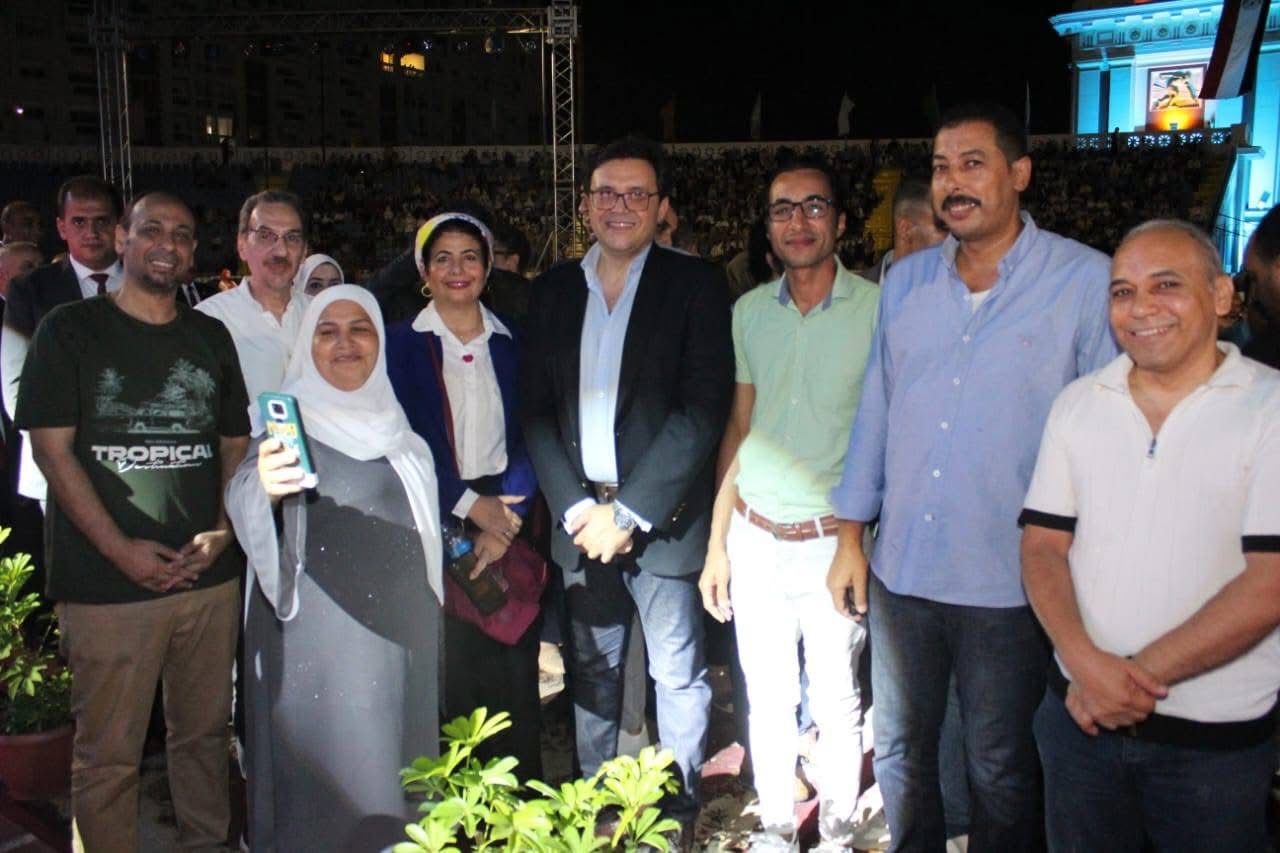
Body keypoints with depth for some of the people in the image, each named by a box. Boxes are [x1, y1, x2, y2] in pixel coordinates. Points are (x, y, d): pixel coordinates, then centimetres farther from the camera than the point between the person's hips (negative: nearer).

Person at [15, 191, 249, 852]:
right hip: (108, 583, -3)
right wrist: (123, 551, -12)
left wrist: (222, 532, -3)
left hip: (210, 575, 4)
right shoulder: (69, 330, 1)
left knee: (204, 731, 13)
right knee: (108, 753, 4)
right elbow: (52, 450, -5)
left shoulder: (211, 338, 12)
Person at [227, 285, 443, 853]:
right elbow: (242, 491, -30)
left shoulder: (391, 418, 9)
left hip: (400, 624, 6)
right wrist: (264, 483, -51)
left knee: (391, 753, 15)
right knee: (330, 763, -1)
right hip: (324, 630, -6)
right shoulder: (295, 419, -11)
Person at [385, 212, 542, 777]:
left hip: (507, 520, 2)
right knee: (448, 671, -3)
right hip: (436, 528, -2)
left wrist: (507, 516, -9)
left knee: (514, 669, 2)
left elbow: (527, 438, 5)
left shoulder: (510, 343, 11)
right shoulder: (402, 344, 4)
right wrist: (470, 506, -9)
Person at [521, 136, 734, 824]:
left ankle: (678, 809, 27)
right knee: (592, 671, 15)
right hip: (579, 518, 4)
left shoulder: (695, 284, -4)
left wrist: (627, 513, -15)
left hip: (661, 521, -3)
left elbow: (703, 409, -11)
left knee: (678, 675, 8)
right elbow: (535, 410, 5)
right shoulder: (553, 291, 8)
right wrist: (577, 508, -7)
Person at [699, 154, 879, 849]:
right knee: (767, 700, 15)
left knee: (837, 704, 11)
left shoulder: (878, 308, -7)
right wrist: (717, 544, 6)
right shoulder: (749, 312, 5)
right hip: (755, 540, 3)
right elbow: (738, 430, 9)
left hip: (835, 540, -3)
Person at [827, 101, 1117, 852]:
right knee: (899, 749, 19)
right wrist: (851, 536, 9)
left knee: (1000, 769, 14)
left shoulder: (1087, 282, -8)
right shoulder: (904, 281, 5)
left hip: (1011, 585, -4)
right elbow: (875, 410, 9)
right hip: (900, 572, 4)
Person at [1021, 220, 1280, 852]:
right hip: (1080, 714, 3)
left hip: (1217, 736, -3)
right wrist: (1086, 661, -15)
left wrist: (1140, 674, -15)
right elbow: (1042, 544, 1)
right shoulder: (1078, 404, 4)